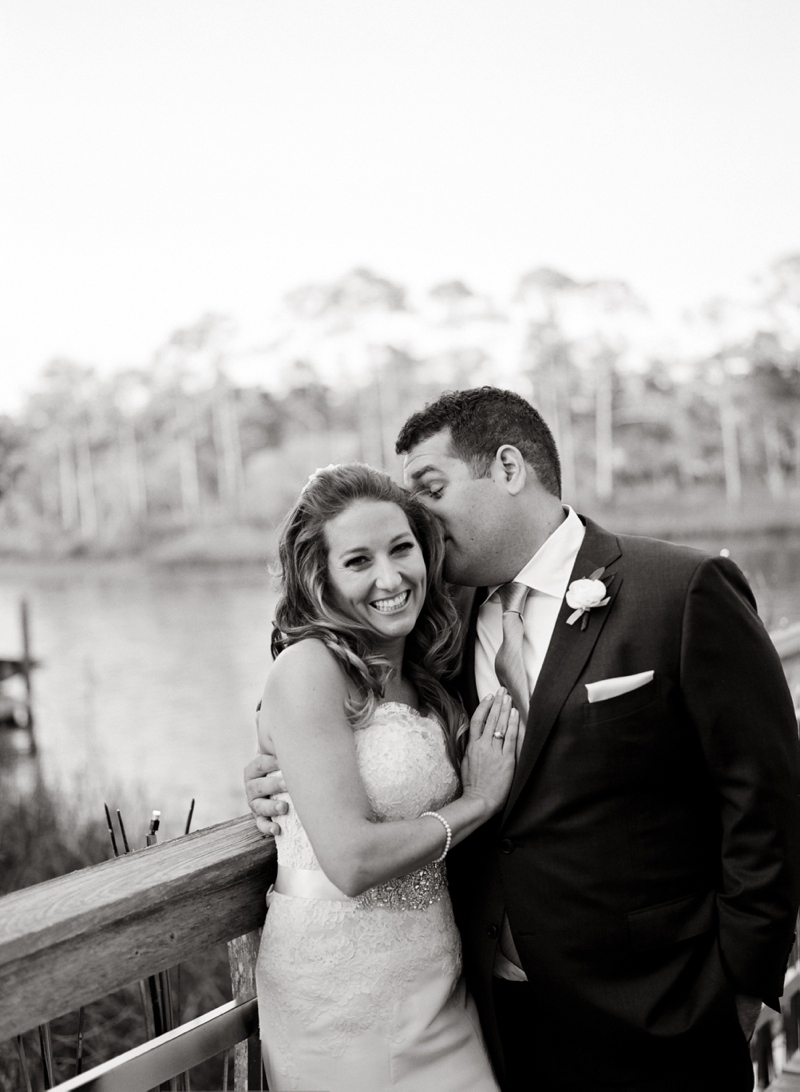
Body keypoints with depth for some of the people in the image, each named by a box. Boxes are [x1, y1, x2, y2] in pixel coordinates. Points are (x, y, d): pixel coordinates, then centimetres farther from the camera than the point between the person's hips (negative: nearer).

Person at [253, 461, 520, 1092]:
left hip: (436, 982, 7)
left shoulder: (425, 678, 7)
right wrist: (478, 799, -11)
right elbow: (351, 861, -23)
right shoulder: (308, 668, -17)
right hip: (344, 991, -7)